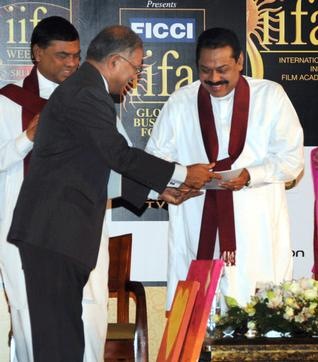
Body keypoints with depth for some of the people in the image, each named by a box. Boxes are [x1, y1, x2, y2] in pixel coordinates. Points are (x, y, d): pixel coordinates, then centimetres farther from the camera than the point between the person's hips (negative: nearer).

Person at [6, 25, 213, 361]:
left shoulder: (82, 89, 19)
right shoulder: (85, 94, -14)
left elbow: (104, 162, 21)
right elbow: (120, 155, -16)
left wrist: (158, 188, 20)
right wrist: (183, 173, -6)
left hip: (55, 231, 11)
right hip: (55, 231, -11)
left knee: (62, 331, 11)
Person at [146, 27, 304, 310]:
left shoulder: (271, 96, 2)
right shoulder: (180, 103, 8)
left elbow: (291, 159, 0)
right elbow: (155, 157, 13)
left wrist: (250, 176, -17)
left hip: (256, 231, -1)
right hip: (196, 228, 1)